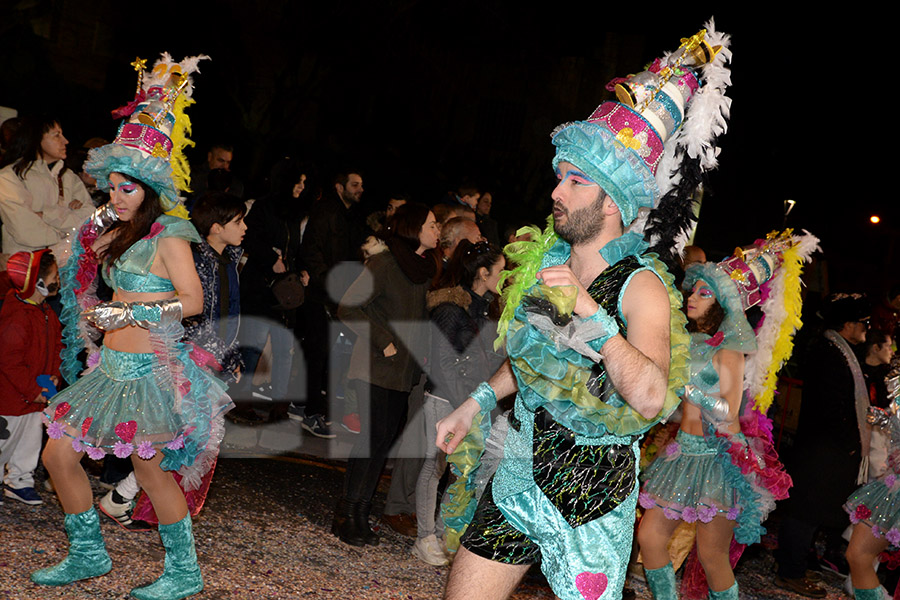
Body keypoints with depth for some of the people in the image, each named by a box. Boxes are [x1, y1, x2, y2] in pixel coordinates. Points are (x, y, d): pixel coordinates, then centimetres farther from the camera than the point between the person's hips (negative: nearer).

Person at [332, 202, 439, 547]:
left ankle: (359, 514, 13)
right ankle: (345, 514, 1)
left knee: (387, 438, 6)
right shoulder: (384, 265, -11)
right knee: (374, 436, -10)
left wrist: (423, 348, 10)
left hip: (405, 371, 7)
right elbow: (348, 308, -14)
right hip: (377, 368, -7)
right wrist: (384, 342, -16)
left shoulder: (425, 268, 12)